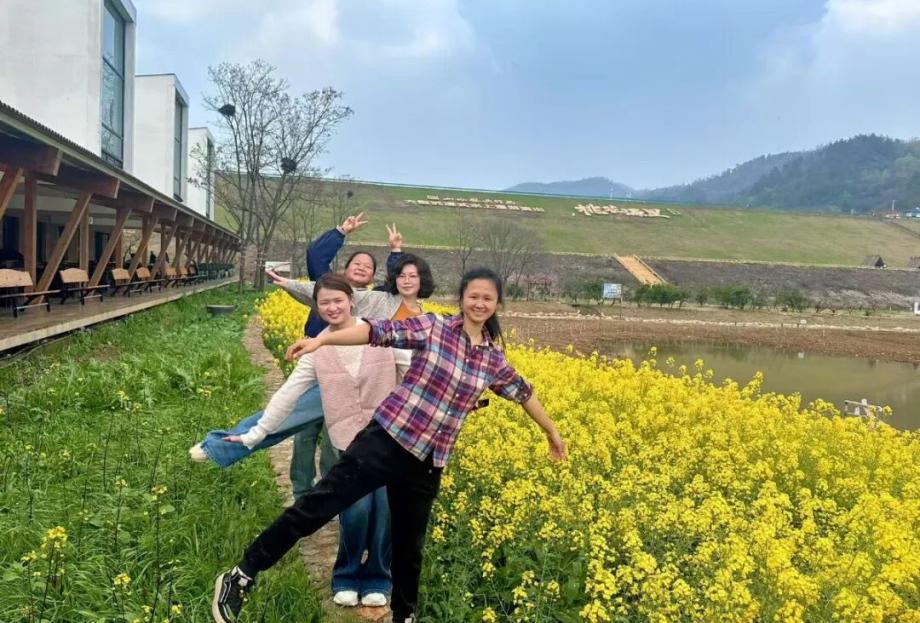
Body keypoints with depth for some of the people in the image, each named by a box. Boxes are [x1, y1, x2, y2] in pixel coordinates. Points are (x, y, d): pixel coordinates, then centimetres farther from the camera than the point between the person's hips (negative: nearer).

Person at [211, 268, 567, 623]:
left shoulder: (493, 360, 8)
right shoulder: (432, 327, -4)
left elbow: (523, 393, 23)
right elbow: (380, 331, -15)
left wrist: (552, 432, 34)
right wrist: (321, 340, -26)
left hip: (427, 462, 4)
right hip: (388, 439, -4)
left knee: (410, 545, 16)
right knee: (317, 506, -7)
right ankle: (241, 577, 4)